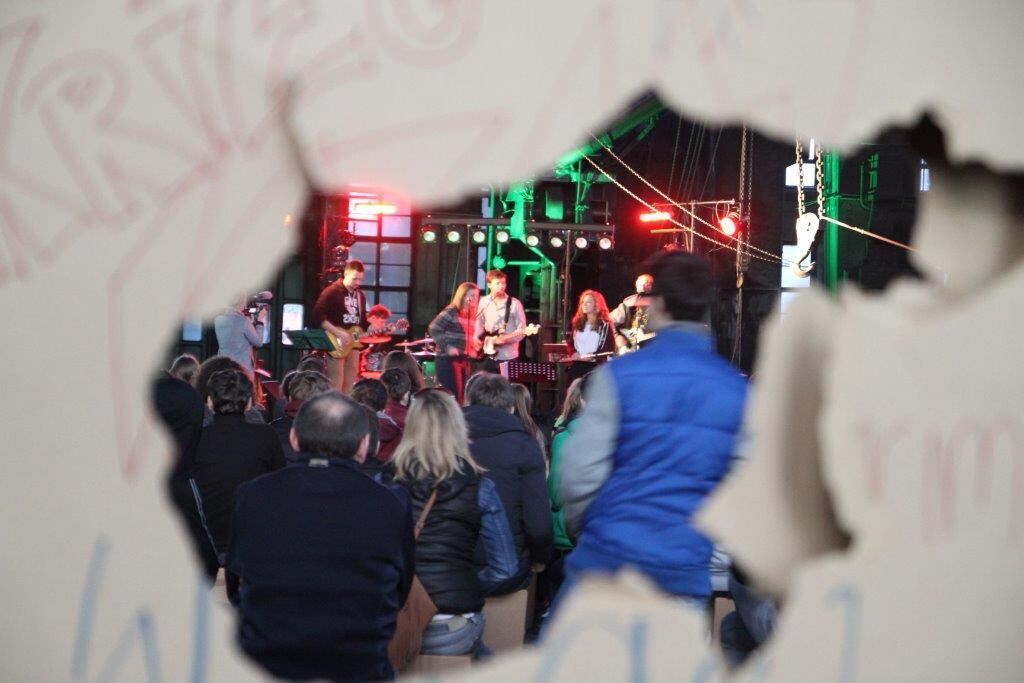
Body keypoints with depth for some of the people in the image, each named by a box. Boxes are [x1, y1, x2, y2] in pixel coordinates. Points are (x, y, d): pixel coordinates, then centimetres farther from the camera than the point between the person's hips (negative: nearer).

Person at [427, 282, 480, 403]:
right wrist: (447, 347, -21)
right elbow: (433, 329, -16)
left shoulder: (471, 315, 14)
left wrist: (475, 344, 6)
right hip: (449, 359, -8)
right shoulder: (451, 312, -11)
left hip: (464, 359, 8)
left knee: (463, 395, 11)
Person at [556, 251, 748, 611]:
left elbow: (579, 474, -11)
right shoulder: (740, 391, 3)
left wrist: (583, 529, 8)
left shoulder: (620, 375, -8)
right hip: (687, 572, 3)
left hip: (610, 557, -3)